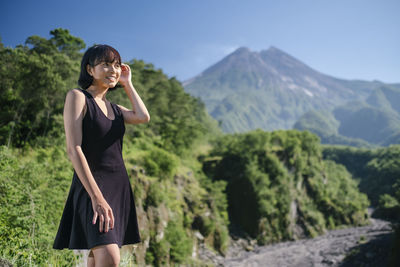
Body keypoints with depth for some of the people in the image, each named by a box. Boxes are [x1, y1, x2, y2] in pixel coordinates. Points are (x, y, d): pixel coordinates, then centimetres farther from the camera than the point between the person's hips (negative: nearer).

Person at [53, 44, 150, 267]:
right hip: (92, 187, -7)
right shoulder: (77, 96, -4)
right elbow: (74, 149, -14)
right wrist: (96, 197, -22)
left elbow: (144, 117, -4)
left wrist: (127, 83, 8)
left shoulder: (114, 108, 16)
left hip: (119, 187, 7)